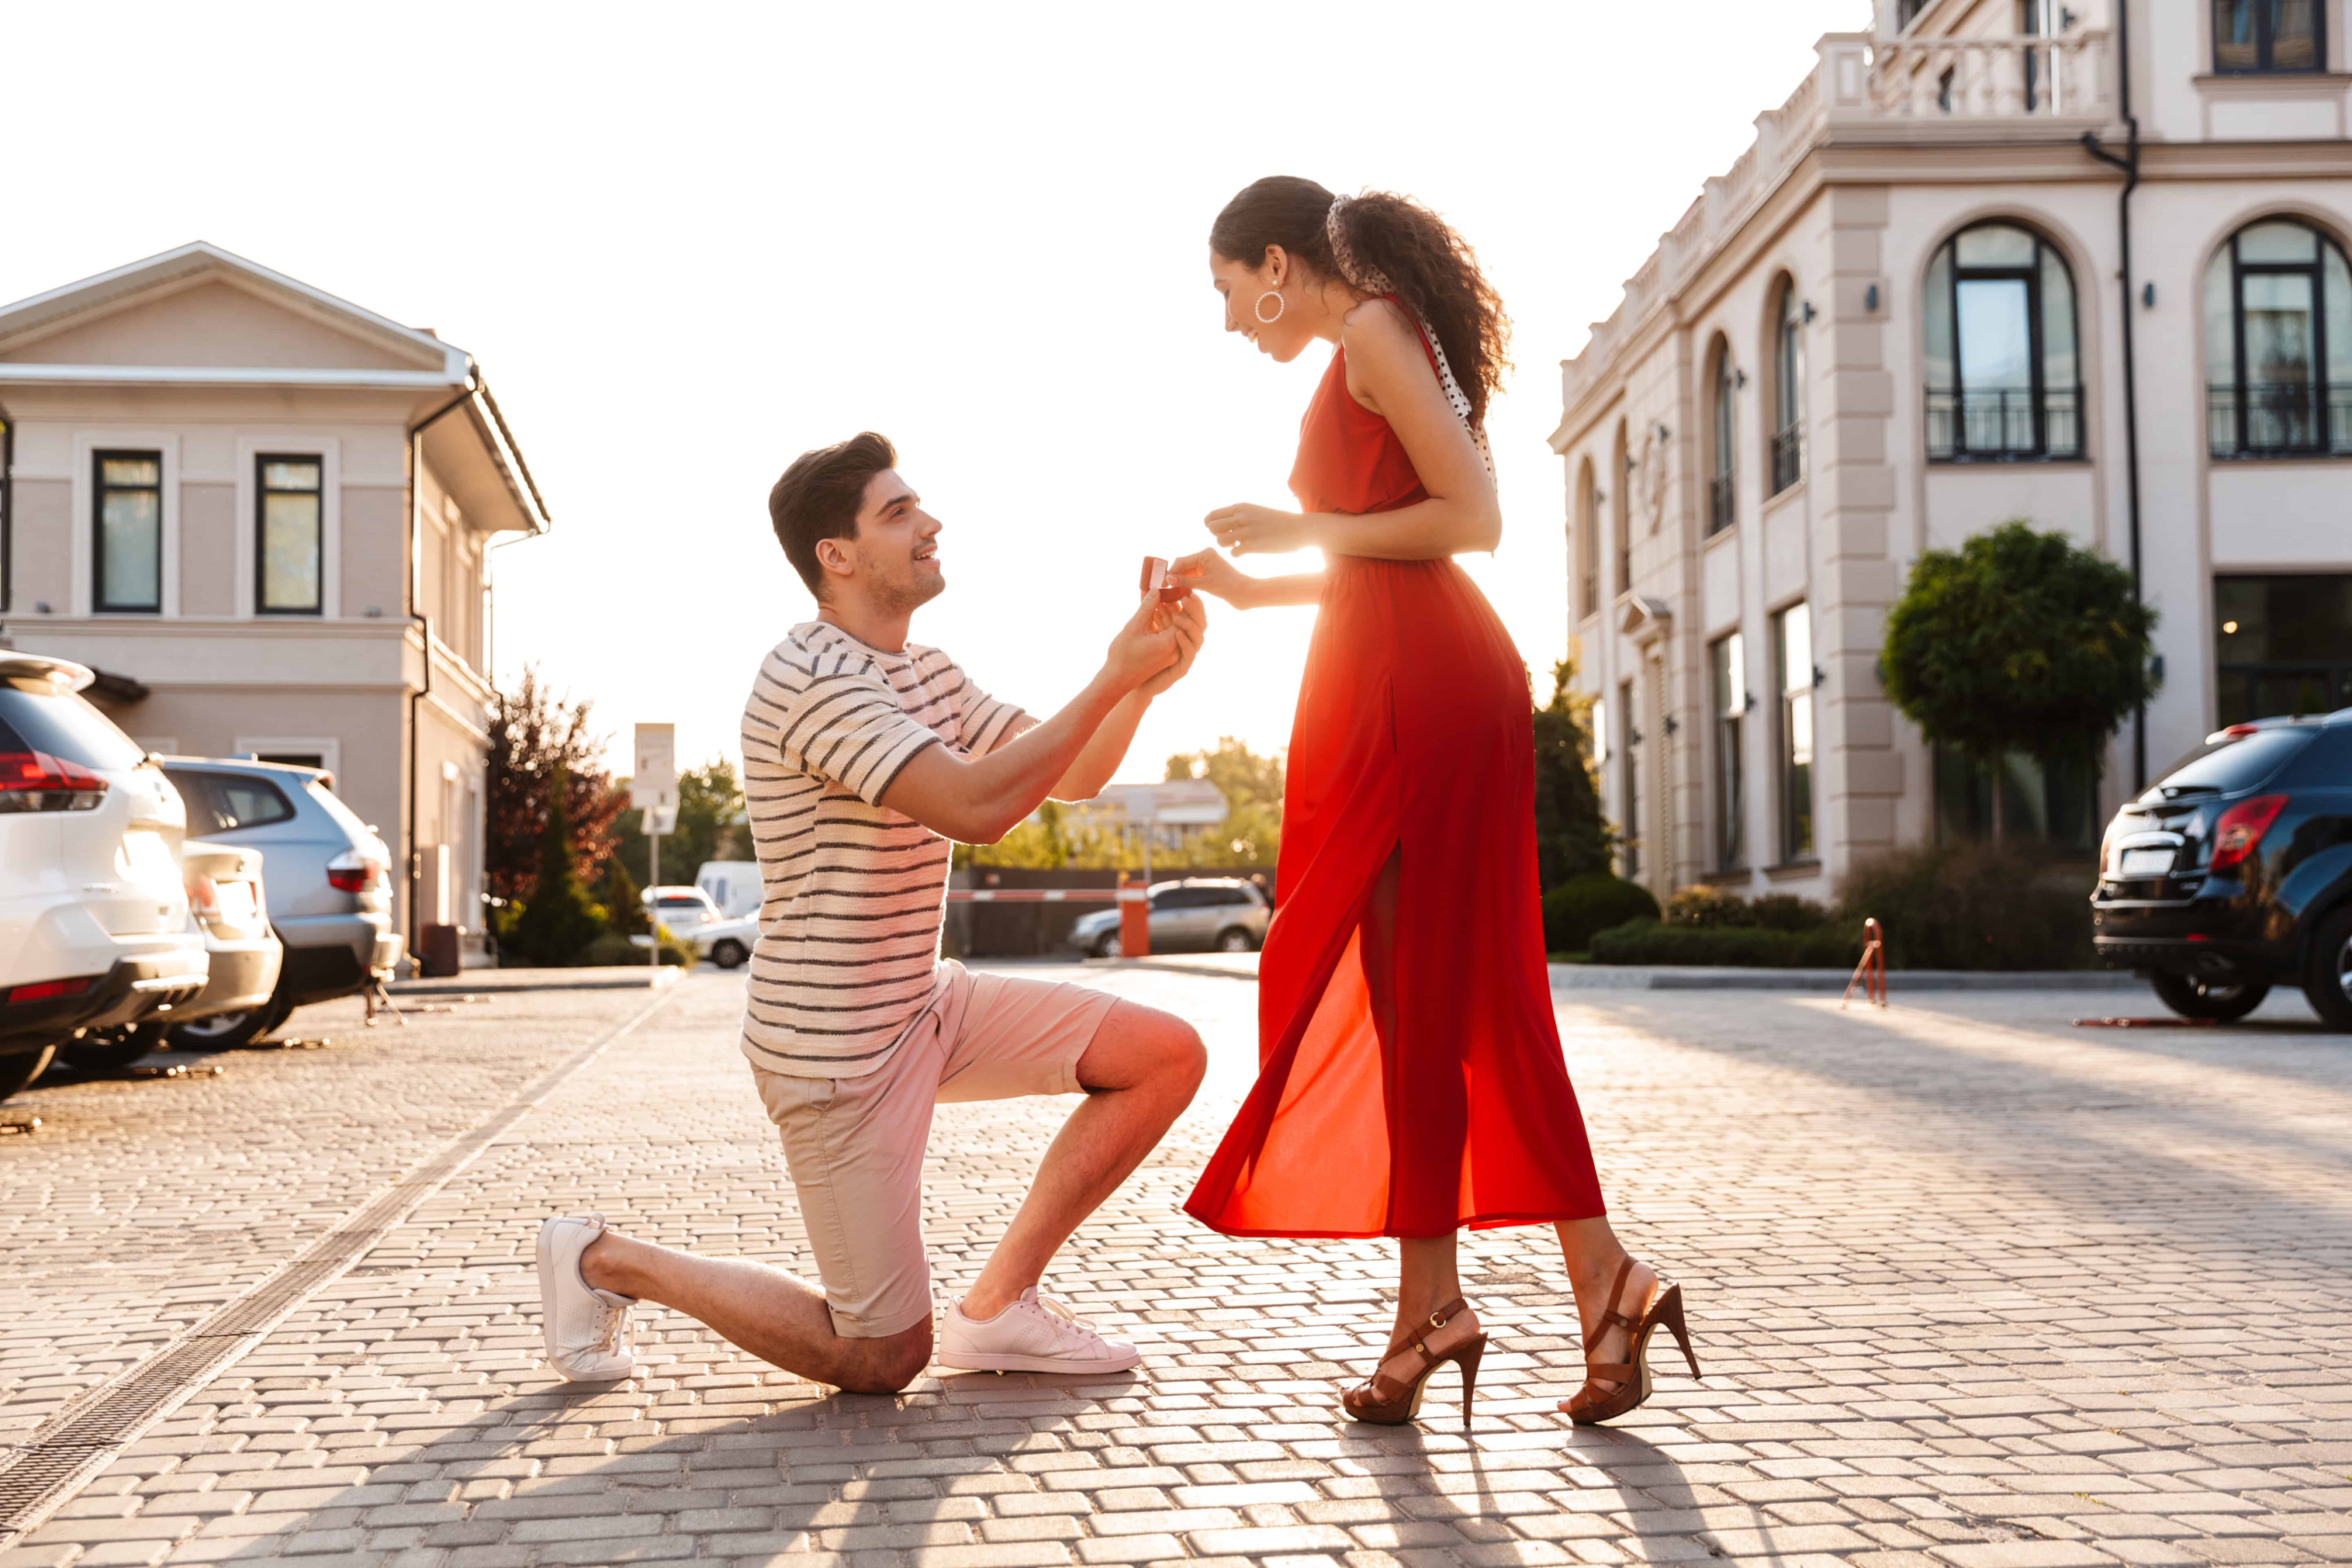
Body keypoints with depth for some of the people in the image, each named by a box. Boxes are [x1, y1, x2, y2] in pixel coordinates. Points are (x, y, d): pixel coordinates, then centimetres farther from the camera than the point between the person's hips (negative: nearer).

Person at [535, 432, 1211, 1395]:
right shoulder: (813, 681, -22)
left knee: (1170, 1055, 0)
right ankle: (605, 1260, 13)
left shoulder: (924, 674, 11)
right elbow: (975, 807, -33)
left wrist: (1146, 681, -9)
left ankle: (999, 1304, 7)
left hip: (926, 1006, 9)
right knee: (885, 1360, -2)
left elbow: (1072, 776, 9)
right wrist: (1112, 680, -28)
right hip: (838, 1050, -9)